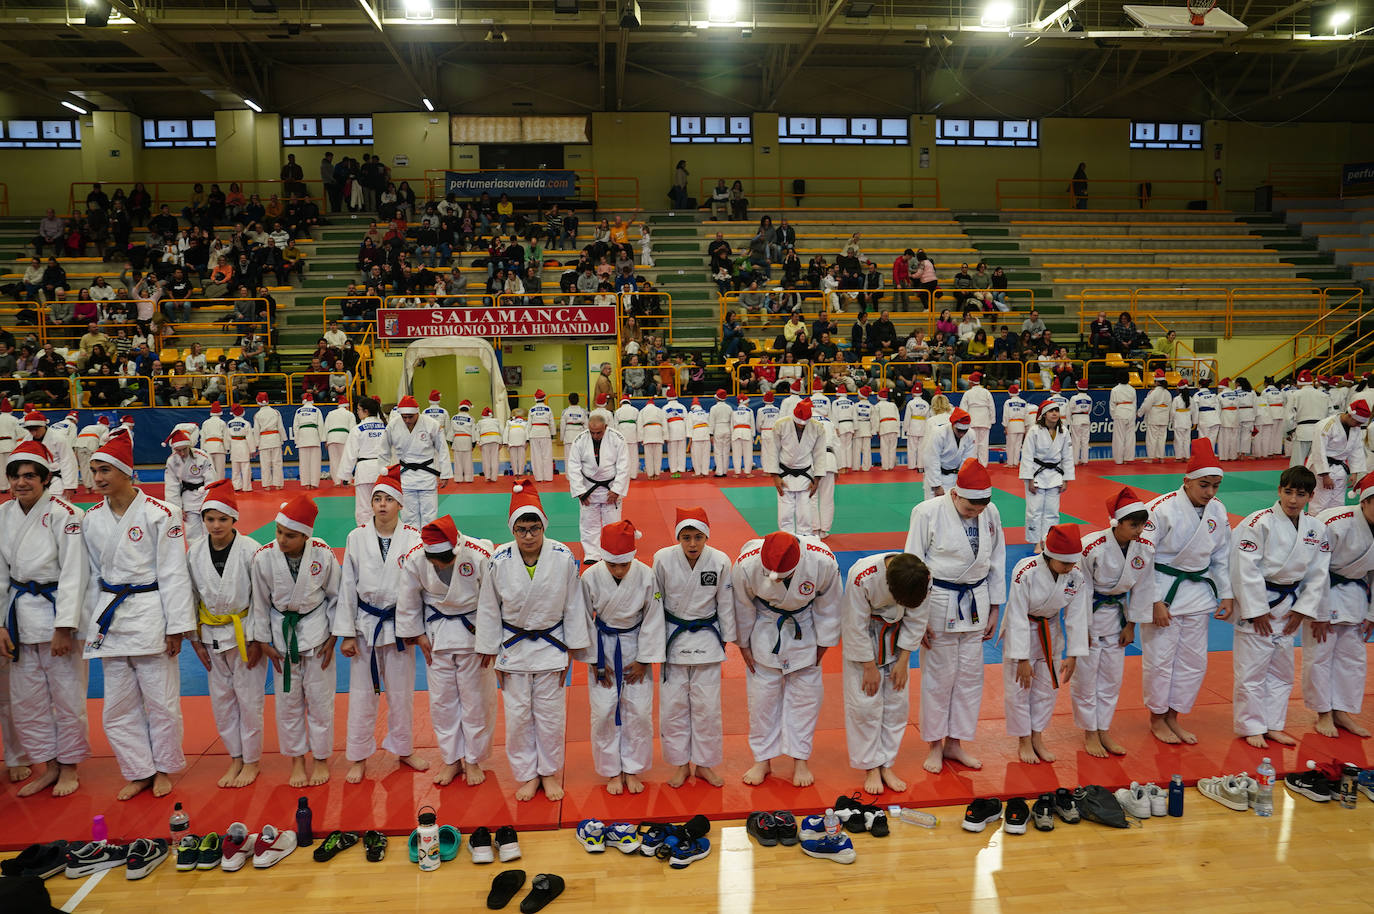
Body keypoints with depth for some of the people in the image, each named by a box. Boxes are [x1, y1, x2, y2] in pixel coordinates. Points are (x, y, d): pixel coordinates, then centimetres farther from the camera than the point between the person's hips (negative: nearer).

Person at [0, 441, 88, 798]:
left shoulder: (63, 514, -14)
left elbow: (74, 573, -15)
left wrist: (64, 628, -17)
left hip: (58, 611, -6)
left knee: (67, 694, 4)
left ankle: (69, 767, 22)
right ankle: (48, 765, 30)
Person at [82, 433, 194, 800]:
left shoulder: (159, 514, -10)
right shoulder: (92, 519, 5)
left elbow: (173, 573, -9)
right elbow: (92, 574, 13)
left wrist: (176, 626, -10)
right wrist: (91, 624, 12)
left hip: (149, 615, -5)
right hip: (109, 618, 5)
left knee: (161, 701, 5)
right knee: (117, 707, 12)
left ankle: (164, 768, 25)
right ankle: (139, 771, 28)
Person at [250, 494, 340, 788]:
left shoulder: (323, 554, -19)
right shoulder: (264, 557, -16)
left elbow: (335, 596, -5)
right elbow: (260, 601, -3)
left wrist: (332, 637, -4)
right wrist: (264, 641, 1)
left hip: (316, 630, -1)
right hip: (282, 632, 1)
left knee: (319, 698, 8)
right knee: (288, 699, 11)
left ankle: (321, 758, 26)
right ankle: (296, 758, 30)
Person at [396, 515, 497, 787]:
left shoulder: (480, 555, -27)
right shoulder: (414, 559, -19)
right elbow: (408, 600, -1)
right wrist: (417, 634, 4)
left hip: (474, 632, -2)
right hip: (436, 632, 3)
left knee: (476, 698, 7)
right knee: (441, 699, 12)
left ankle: (473, 760, 26)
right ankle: (452, 759, 30)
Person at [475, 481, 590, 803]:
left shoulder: (564, 557, -15)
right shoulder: (499, 561, -14)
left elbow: (573, 606, -4)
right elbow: (488, 609, -2)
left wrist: (572, 649, 0)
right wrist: (490, 651, 2)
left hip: (551, 645, 0)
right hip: (513, 646, 1)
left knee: (550, 713, 10)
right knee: (518, 714, 10)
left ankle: (550, 772, 32)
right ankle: (528, 774, 30)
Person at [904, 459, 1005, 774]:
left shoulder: (990, 513, -2)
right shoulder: (927, 513, -16)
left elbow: (997, 561, 9)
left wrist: (994, 609, 11)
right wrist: (919, 617, -10)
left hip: (976, 602, 5)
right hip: (940, 602, -5)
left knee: (970, 674, 12)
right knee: (938, 676, 5)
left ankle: (954, 742, 29)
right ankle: (934, 745, 24)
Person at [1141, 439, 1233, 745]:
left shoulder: (1218, 510, 0)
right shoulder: (1162, 509, -20)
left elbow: (1221, 557, 12)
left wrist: (1226, 595, 8)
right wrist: (1154, 602, -17)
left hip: (1197, 591, 6)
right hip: (1162, 592, -6)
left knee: (1194, 660, 13)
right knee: (1159, 658, 2)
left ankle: (1174, 716, 30)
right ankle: (1157, 717, 23)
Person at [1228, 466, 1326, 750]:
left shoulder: (1316, 529, 1)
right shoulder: (1259, 522, -16)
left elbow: (1318, 574, 6)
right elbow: (1246, 569, -17)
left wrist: (1303, 609, -1)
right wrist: (1257, 610, -16)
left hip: (1289, 607, 6)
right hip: (1256, 602, -6)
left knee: (1281, 670, 16)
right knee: (1251, 670, -1)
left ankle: (1273, 725, 30)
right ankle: (1251, 727, 14)